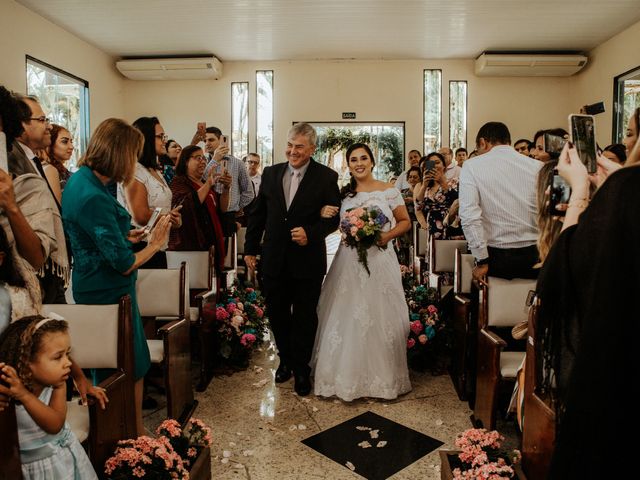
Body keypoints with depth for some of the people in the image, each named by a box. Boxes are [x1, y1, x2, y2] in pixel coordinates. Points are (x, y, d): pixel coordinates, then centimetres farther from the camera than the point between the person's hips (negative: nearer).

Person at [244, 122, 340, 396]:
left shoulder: (326, 177, -6)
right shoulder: (270, 173, 4)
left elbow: (333, 218, -6)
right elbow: (257, 214, 8)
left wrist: (310, 233, -22)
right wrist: (250, 249, 8)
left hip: (307, 262, -3)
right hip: (274, 260, 3)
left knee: (304, 318, 11)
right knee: (277, 314, 16)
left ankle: (301, 369, 31)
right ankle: (286, 359, 39)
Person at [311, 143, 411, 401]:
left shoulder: (389, 191, 1)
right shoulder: (343, 193, 8)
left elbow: (405, 221, 5)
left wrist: (387, 236, -12)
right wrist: (326, 215, -6)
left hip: (380, 261, -2)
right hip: (349, 261, 2)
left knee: (380, 318, 2)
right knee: (346, 318, 4)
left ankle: (382, 376, 20)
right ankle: (347, 374, 19)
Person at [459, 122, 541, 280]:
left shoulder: (472, 166, -6)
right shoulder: (538, 166, 2)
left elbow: (469, 216, -15)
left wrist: (482, 261, -11)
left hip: (497, 256, -3)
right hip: (535, 255, 4)